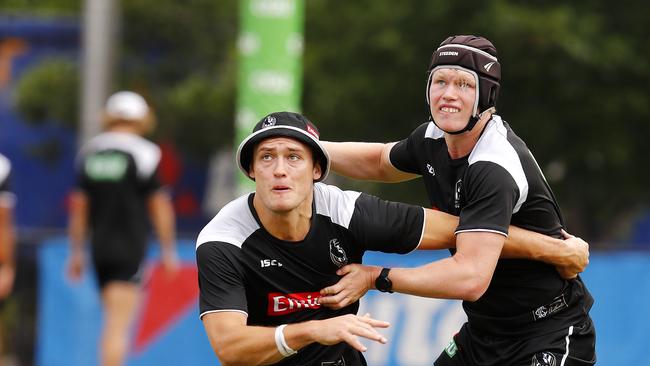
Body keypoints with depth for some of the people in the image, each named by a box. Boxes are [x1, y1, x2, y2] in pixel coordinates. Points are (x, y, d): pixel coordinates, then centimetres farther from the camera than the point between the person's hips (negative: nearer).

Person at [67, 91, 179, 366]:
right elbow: (160, 206, -6)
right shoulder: (143, 153, -6)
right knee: (118, 325, -10)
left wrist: (77, 252, 16)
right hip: (130, 250, -5)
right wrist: (168, 251, 1)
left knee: (113, 322, 17)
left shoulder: (89, 152, 8)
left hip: (99, 248, 5)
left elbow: (79, 207, 11)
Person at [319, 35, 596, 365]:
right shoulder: (433, 137, 1)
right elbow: (379, 162, 26)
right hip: (483, 334, 9)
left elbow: (471, 278, -36)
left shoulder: (496, 167, -27)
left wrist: (376, 278, -27)